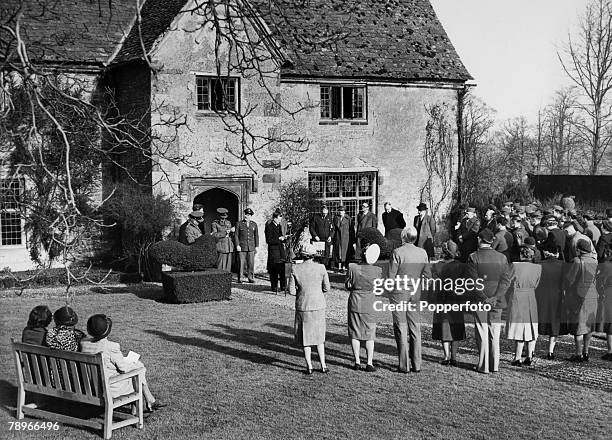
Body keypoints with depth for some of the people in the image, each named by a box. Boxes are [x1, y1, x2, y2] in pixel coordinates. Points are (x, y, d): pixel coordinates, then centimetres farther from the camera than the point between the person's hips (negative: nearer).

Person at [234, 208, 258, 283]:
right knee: (241, 262, -4)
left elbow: (256, 236, 14)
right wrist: (237, 245, -6)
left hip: (251, 247, 2)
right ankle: (240, 278, 3)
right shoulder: (239, 224, 3)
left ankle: (251, 278, 7)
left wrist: (256, 246, 8)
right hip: (242, 246, -2)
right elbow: (236, 235, 3)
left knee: (251, 263, -1)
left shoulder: (254, 224, 11)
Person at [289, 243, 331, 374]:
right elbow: (327, 288, -1)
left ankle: (309, 367, 11)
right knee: (319, 335, 17)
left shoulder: (295, 269, -8)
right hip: (318, 306, 1)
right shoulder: (321, 268, -8)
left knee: (306, 336, 11)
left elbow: (291, 290, -6)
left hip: (302, 307, -1)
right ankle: (323, 365, 17)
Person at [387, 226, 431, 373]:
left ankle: (404, 365, 3)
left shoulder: (397, 252, -13)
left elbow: (391, 276, -13)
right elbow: (428, 276, 4)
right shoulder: (422, 253, 0)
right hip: (415, 294, 4)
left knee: (401, 329, 2)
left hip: (399, 293, -4)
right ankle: (416, 365, 12)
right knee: (415, 329, 10)